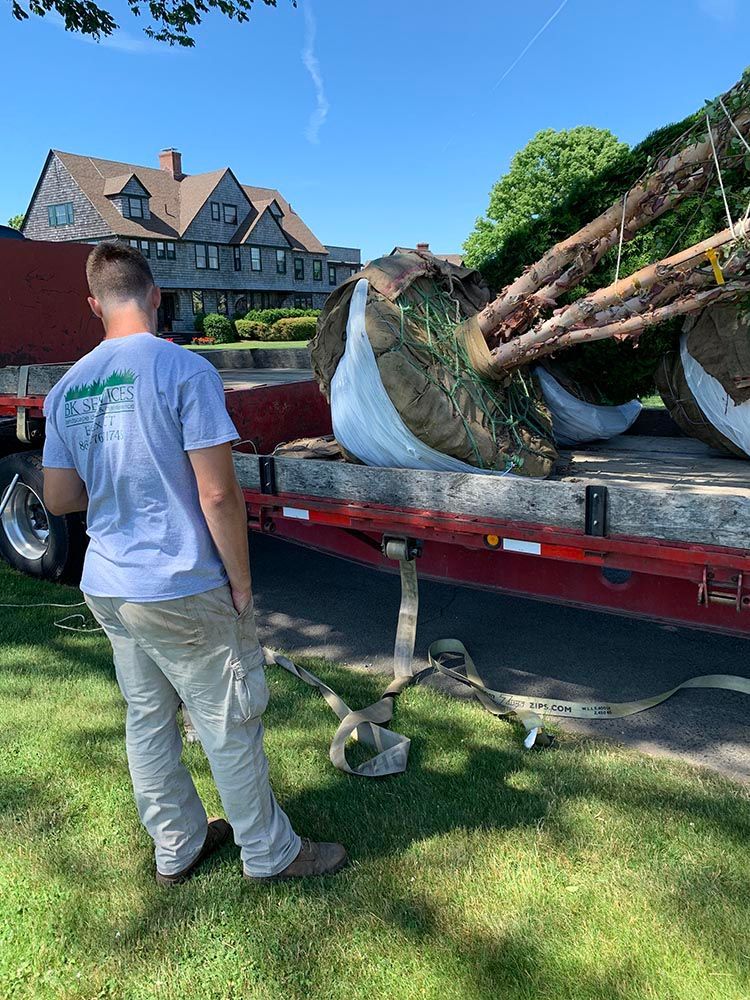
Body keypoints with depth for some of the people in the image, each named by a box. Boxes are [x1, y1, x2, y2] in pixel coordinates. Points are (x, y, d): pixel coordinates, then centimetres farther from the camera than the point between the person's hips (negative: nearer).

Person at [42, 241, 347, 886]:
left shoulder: (68, 387, 5)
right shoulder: (184, 370, -15)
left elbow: (59, 498, 10)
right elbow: (219, 495, -19)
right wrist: (242, 583, -9)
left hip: (107, 590, 7)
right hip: (184, 590, -7)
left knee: (147, 720, 19)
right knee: (231, 725, 9)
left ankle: (176, 850, 37)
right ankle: (269, 854, 27)